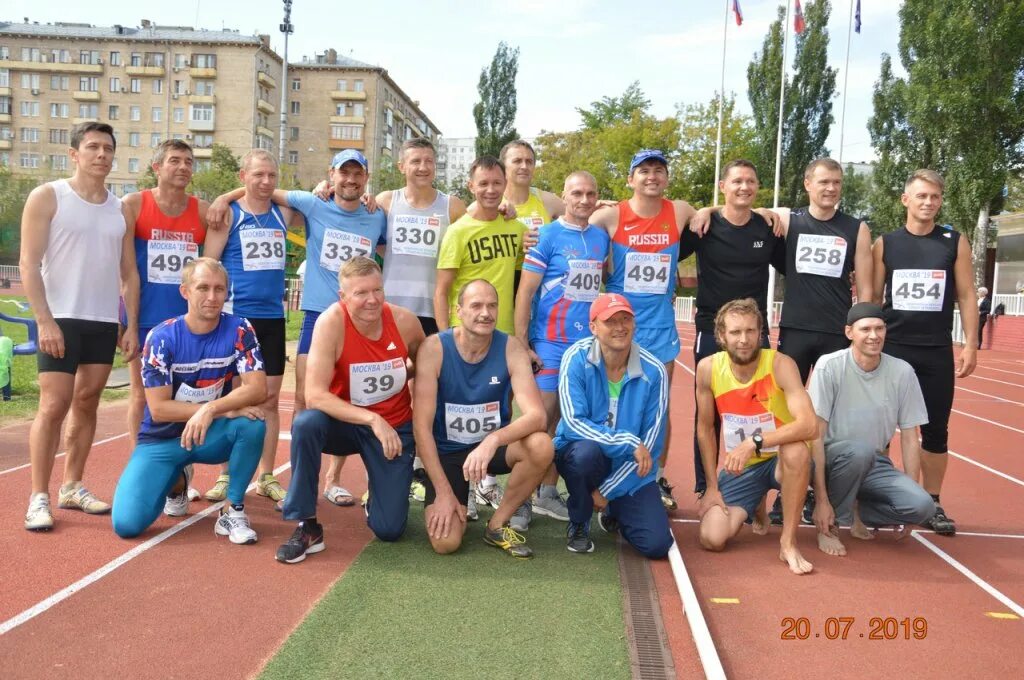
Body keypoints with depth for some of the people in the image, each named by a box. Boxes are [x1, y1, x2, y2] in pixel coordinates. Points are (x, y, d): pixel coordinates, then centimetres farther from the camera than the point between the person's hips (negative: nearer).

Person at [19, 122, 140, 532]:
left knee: (87, 405, 9)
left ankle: (72, 488, 18)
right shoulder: (47, 197, -2)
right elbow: (28, 264, -8)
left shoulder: (120, 209, 12)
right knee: (54, 406, -7)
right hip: (61, 320, -5)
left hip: (105, 323, 5)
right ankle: (39, 498, 0)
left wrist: (132, 325, 6)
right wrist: (45, 320, -16)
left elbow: (129, 273, 13)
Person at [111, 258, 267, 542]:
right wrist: (224, 410, -25)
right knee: (126, 524, -16)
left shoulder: (239, 330, -11)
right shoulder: (162, 337, -14)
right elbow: (159, 409, -17)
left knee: (253, 424, -33)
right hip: (162, 439, 0)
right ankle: (177, 482, 18)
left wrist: (210, 409, -35)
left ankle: (232, 511, -13)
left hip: (211, 435, 0)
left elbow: (258, 388, -20)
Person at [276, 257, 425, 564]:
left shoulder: (405, 321, -15)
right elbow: (315, 395, -30)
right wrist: (372, 419, -35)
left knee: (389, 529, -5)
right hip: (345, 423, -1)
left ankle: (380, 493, 35)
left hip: (395, 428, 2)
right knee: (306, 423, -36)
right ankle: (306, 526, -18)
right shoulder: (331, 322, -23)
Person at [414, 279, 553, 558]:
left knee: (541, 446, -30)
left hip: (493, 445, 2)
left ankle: (497, 525, -6)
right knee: (445, 542, -20)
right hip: (447, 451, -2)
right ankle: (461, 497, 17)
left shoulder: (511, 348, -13)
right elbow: (421, 425, -17)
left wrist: (493, 440, -41)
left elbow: (537, 415, -22)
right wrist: (443, 491, -19)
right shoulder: (434, 348, -18)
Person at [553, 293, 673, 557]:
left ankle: (613, 511, 23)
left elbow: (650, 444, -10)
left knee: (657, 544, -14)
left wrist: (607, 490, -12)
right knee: (587, 450, -37)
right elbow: (573, 423, -20)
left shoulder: (654, 371, -12)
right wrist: (629, 443, -28)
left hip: (631, 469, 2)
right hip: (579, 453, -1)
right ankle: (578, 525, -6)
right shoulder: (577, 358, -15)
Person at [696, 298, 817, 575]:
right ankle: (752, 507, 22)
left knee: (796, 449, -39)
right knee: (712, 539, -14)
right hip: (739, 467, 3)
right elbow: (705, 428, 1)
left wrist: (755, 442, -40)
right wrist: (712, 486, 0)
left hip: (781, 460, -3)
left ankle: (788, 542, -20)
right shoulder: (708, 368, -12)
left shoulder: (780, 365, -22)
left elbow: (809, 425, -35)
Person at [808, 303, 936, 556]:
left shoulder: (902, 372, -4)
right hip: (832, 460, -3)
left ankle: (854, 511, 5)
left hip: (875, 465, 4)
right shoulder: (830, 366, -15)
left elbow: (909, 438, 3)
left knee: (922, 506, -22)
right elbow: (816, 435, -17)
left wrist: (911, 492, -3)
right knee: (860, 450, -36)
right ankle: (829, 521, -12)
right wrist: (821, 500, -21)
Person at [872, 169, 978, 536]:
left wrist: (970, 344, -3)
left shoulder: (955, 243, 4)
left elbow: (966, 295, 4)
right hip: (892, 348, -1)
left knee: (936, 431, 6)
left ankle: (932, 504, 18)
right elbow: (873, 298, 5)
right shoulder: (885, 243, 3)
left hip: (938, 351, 1)